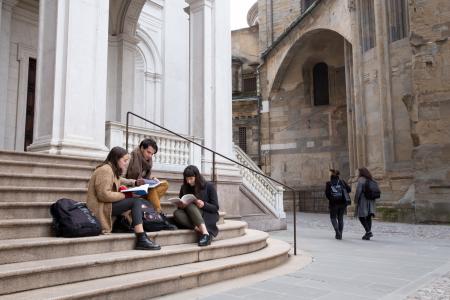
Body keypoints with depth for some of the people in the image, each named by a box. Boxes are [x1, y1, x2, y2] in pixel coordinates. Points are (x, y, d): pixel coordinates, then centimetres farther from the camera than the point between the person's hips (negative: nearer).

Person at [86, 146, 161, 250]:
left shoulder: (113, 170, 21)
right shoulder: (105, 170, -12)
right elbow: (104, 195, -22)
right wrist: (124, 195, -15)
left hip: (108, 204, 10)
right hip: (101, 208, -10)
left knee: (144, 203, -2)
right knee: (136, 201, -23)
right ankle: (141, 240, -30)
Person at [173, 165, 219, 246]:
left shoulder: (209, 186, -5)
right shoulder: (184, 188, 6)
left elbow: (215, 208, -5)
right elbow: (180, 205, 11)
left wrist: (204, 204, -24)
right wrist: (180, 205, -14)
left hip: (208, 215, -3)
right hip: (191, 216, 3)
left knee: (190, 206, -33)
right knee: (177, 213, -28)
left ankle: (205, 233, -48)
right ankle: (200, 230, -42)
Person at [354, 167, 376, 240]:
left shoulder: (361, 179, -9)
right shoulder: (370, 180, 12)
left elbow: (358, 190, -17)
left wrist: (356, 199, -9)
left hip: (363, 200, -7)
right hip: (371, 200, 7)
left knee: (361, 216, 1)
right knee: (368, 217, 7)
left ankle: (368, 231, -13)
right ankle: (368, 235, 5)